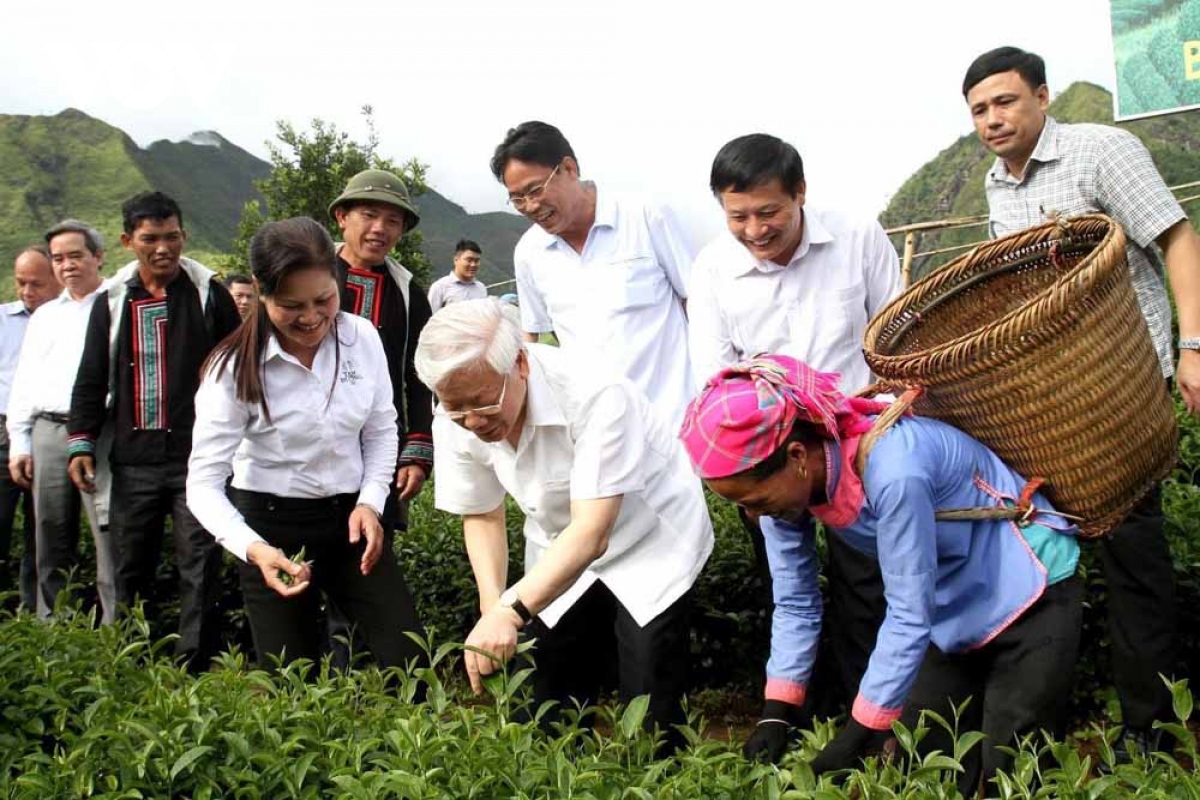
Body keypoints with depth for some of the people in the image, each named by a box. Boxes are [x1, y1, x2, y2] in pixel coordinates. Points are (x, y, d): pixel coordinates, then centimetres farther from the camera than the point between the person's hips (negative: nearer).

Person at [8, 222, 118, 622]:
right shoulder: (45, 315, 22)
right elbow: (24, 382, 21)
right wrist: (19, 444, 13)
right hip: (48, 434, 6)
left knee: (110, 540, -9)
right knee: (52, 541, 9)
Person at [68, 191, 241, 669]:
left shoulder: (209, 293, 2)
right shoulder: (111, 301, 10)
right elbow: (91, 380, 13)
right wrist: (81, 442, 3)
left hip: (198, 456, -3)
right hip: (133, 461, 3)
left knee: (200, 567, -4)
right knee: (131, 567, 10)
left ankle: (194, 667, 1)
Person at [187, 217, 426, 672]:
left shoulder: (361, 337, -7)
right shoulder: (235, 367, -16)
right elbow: (204, 482, -18)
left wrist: (371, 501, -8)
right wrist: (253, 549, -33)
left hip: (349, 517, 3)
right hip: (272, 526, -2)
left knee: (410, 660, 1)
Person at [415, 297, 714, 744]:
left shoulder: (596, 396, -34)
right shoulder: (455, 423, -17)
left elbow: (592, 533, -38)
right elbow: (483, 517, -2)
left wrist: (512, 611, -48)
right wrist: (492, 608, -16)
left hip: (650, 540, -4)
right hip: (561, 555, 5)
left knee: (649, 715, -10)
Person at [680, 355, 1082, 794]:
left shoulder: (892, 471, -39)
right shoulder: (785, 477, -16)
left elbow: (908, 618, -31)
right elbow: (795, 603, -6)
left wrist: (855, 740, -26)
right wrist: (774, 717, -13)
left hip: (1029, 594, -6)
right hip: (950, 611, 7)